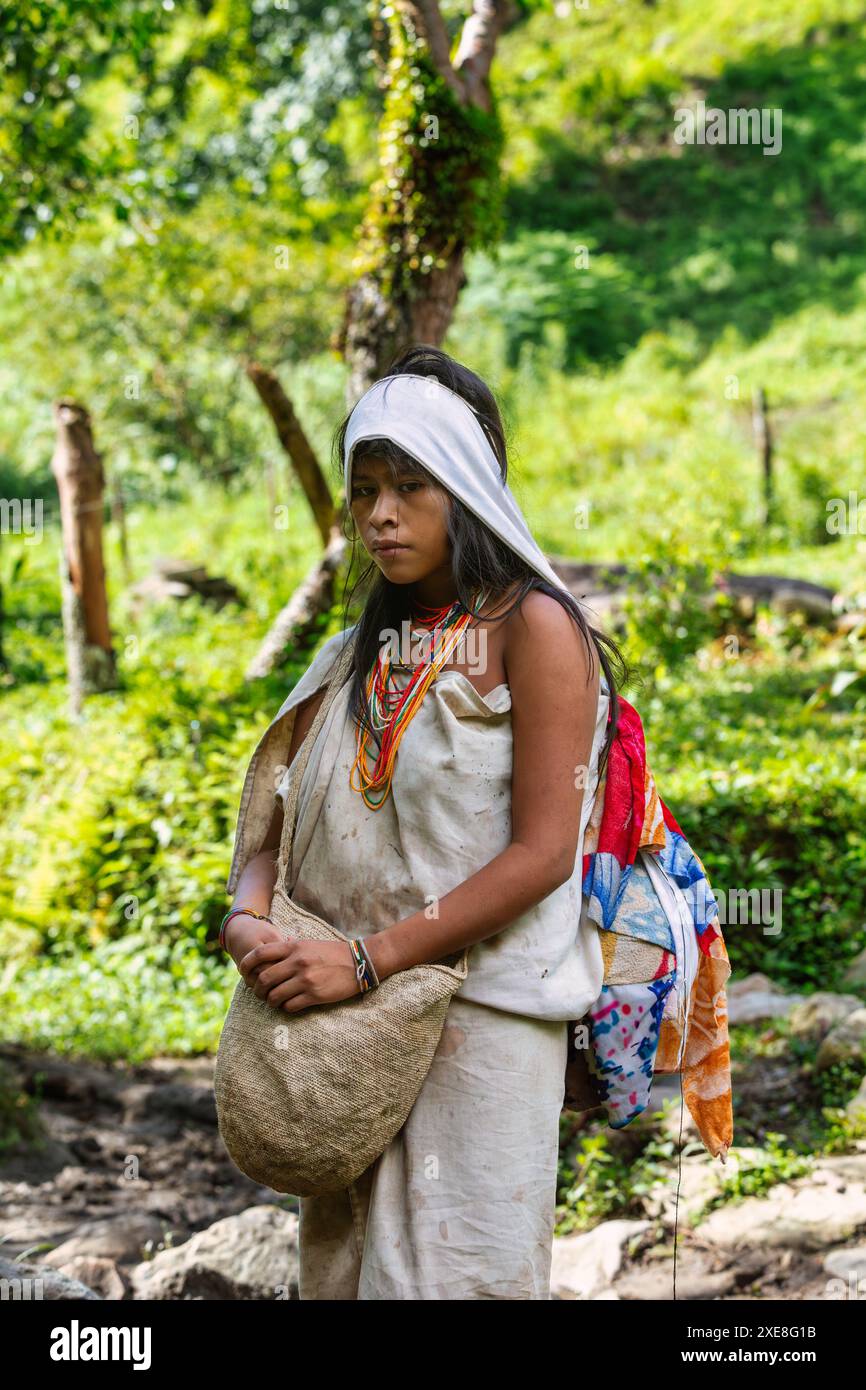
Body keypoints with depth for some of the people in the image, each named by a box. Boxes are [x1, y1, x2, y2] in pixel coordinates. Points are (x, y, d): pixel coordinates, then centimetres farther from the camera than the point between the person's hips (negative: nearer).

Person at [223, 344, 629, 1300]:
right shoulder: (371, 648, 14)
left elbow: (542, 853, -14)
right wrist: (248, 913, -9)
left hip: (482, 1009, -6)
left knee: (449, 1270, -2)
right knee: (342, 1264, 12)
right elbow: (278, 803, 13)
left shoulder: (529, 627, -7)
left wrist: (368, 957, -18)